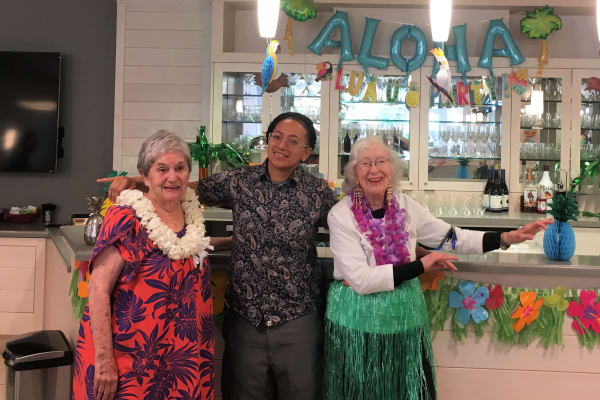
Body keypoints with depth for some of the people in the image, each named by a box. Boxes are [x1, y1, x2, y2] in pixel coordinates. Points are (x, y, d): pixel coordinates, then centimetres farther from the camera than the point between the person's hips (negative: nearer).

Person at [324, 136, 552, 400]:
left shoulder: (405, 205, -1)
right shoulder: (341, 215, -14)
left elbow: (452, 238, 5)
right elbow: (360, 279, -20)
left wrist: (508, 238, -4)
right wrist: (421, 266, -19)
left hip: (405, 319, 4)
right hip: (358, 322, -4)